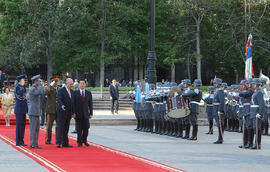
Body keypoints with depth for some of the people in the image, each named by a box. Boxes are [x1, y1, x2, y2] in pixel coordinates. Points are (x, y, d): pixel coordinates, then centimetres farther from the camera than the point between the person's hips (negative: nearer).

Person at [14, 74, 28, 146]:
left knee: (23, 125, 10)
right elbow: (20, 94, -32)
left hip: (23, 110, 9)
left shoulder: (23, 87, 16)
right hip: (19, 110, -9)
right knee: (19, 126, -6)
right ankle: (18, 142, -2)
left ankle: (21, 141, 15)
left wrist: (27, 109, 19)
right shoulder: (17, 87, -10)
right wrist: (23, 86, -23)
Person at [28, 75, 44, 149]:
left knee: (37, 128, 11)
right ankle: (33, 144, -3)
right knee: (33, 129, -6)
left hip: (36, 112, 10)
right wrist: (40, 84, -17)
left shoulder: (35, 89, 18)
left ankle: (35, 144, 15)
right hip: (33, 112, -10)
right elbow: (40, 92, -32)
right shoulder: (32, 89, -13)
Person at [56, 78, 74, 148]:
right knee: (60, 127, -9)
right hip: (62, 112, -7)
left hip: (69, 113, 7)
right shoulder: (61, 90, -8)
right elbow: (59, 99, -21)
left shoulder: (72, 92, 15)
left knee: (66, 128, 9)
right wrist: (62, 105, -41)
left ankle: (65, 143, 12)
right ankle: (58, 142, -11)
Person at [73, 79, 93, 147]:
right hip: (78, 113, -2)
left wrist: (91, 113, 2)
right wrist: (73, 113, -8)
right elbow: (73, 103, 0)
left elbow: (90, 104, 8)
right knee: (79, 129, 0)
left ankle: (84, 140, 21)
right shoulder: (75, 93, 2)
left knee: (86, 128, 1)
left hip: (85, 113, 2)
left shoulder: (88, 93, 8)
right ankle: (79, 142, 10)